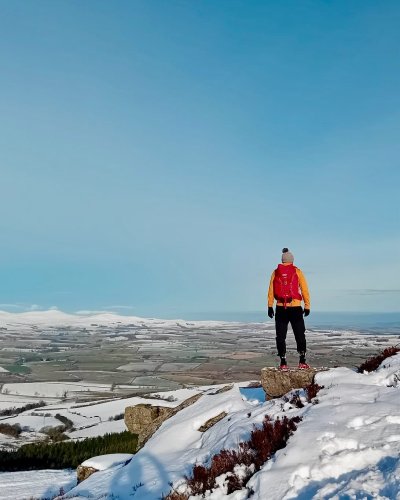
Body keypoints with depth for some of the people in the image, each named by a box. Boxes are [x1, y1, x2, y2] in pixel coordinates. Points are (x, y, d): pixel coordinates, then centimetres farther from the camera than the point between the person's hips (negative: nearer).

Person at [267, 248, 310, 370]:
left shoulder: (276, 272, 6)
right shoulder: (297, 272, 2)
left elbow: (271, 291, 3)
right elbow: (304, 290, 0)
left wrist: (270, 306, 7)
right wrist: (307, 306, 5)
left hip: (280, 308, 1)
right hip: (295, 308, -1)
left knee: (280, 336, 7)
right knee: (300, 335, 10)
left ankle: (283, 363, 6)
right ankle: (302, 361, 7)